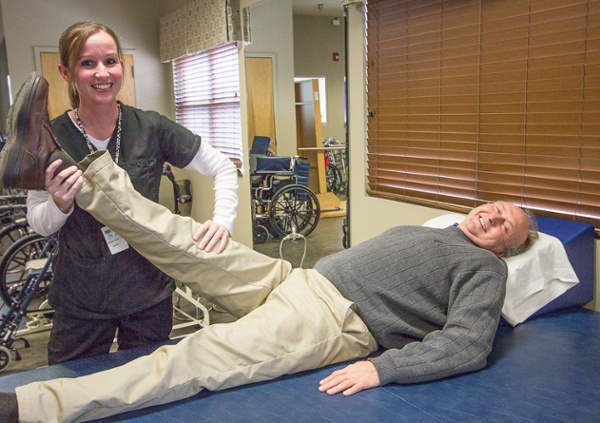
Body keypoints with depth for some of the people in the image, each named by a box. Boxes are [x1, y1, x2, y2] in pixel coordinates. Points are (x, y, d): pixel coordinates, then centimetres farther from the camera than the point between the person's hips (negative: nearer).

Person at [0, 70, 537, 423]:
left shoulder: (484, 268, 6)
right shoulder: (419, 232, 29)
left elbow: (468, 343, -12)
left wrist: (382, 367, -25)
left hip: (335, 320, -7)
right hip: (299, 278, 8)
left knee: (199, 358, -23)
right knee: (193, 243, -8)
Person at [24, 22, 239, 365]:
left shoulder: (150, 128, -9)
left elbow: (224, 169, -3)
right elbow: (38, 224, -2)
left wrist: (223, 220, -18)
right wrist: (59, 205, -23)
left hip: (149, 294, 1)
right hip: (80, 302, 0)